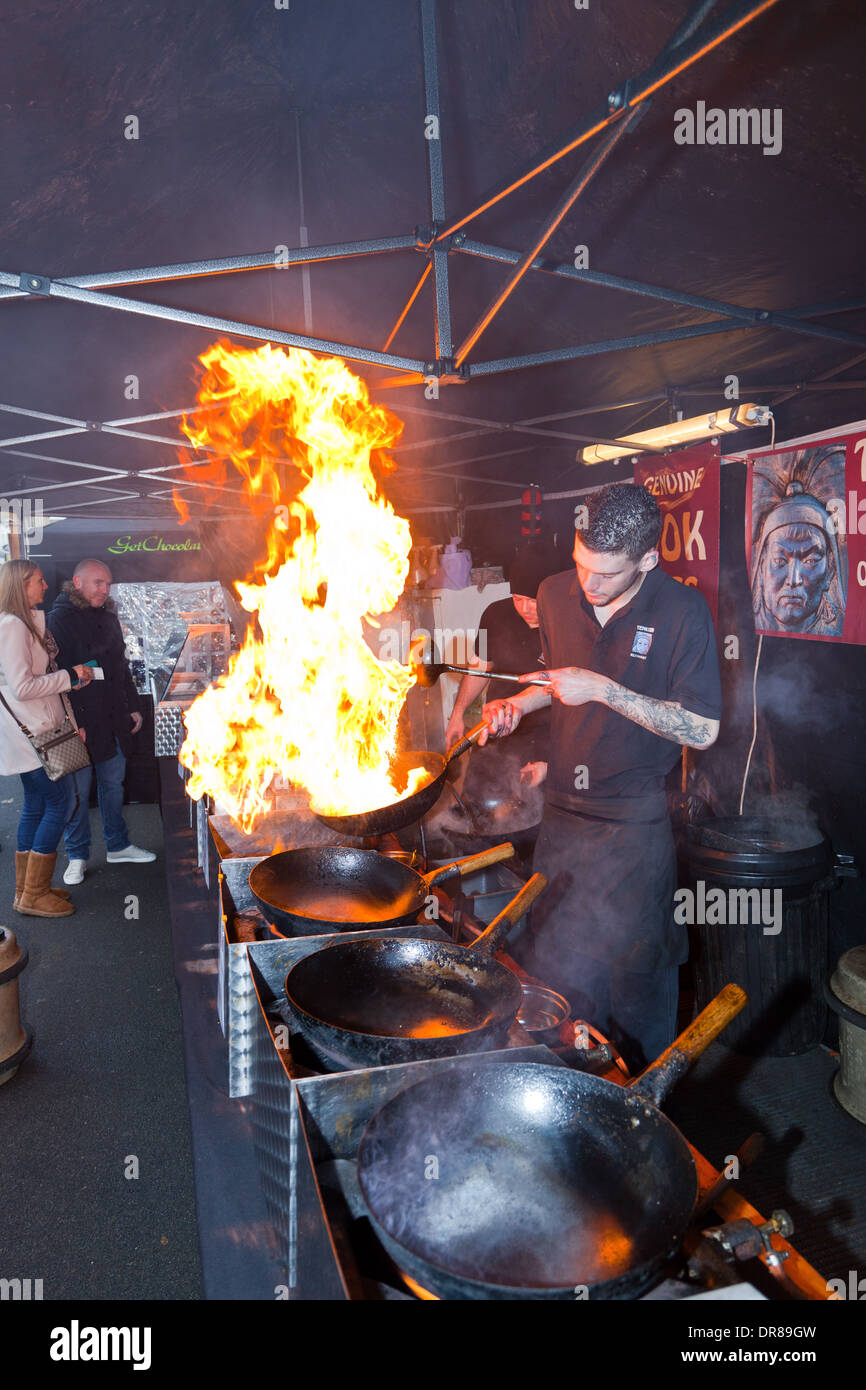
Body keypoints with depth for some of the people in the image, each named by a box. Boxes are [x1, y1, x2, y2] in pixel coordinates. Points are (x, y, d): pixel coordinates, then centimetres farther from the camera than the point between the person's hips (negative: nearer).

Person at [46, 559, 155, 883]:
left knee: (113, 784, 16)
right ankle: (77, 857, 15)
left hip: (114, 720, 7)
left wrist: (133, 707, 19)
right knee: (79, 790, 2)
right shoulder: (60, 619, -10)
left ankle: (117, 846, 29)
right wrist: (72, 723, -20)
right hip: (81, 722, -7)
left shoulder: (108, 616, 14)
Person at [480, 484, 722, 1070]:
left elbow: (703, 730, -17)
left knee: (635, 969, 4)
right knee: (549, 953, 15)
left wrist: (604, 689, -23)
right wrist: (518, 704, -1)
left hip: (634, 818, -5)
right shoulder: (557, 594, 1)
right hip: (563, 807, 5)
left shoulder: (682, 611, -15)